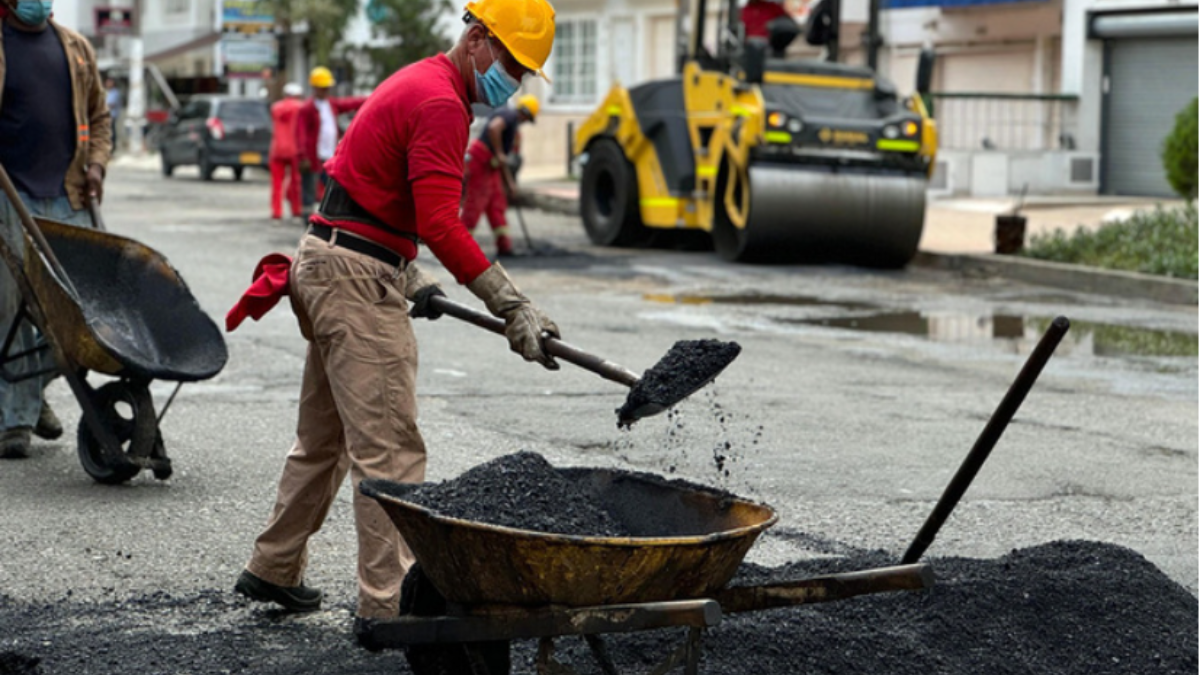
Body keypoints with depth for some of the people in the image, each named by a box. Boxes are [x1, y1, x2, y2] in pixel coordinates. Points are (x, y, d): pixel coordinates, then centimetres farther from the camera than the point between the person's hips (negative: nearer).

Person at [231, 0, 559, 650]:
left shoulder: (415, 84, 18)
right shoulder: (440, 102, -16)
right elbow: (441, 225, -25)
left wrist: (410, 277, 19)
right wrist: (513, 307, -25)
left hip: (327, 266, 11)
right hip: (357, 282, -11)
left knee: (324, 437, 20)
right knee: (389, 449, -11)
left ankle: (273, 569, 31)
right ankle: (386, 607, -11)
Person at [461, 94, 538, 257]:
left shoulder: (513, 123, 22)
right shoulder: (510, 115, -10)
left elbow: (505, 159, 26)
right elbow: (493, 128, -33)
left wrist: (510, 182, 26)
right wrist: (499, 153, -24)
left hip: (490, 166, 11)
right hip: (480, 162, -11)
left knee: (497, 205, 9)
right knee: (474, 206, -9)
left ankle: (504, 246, 10)